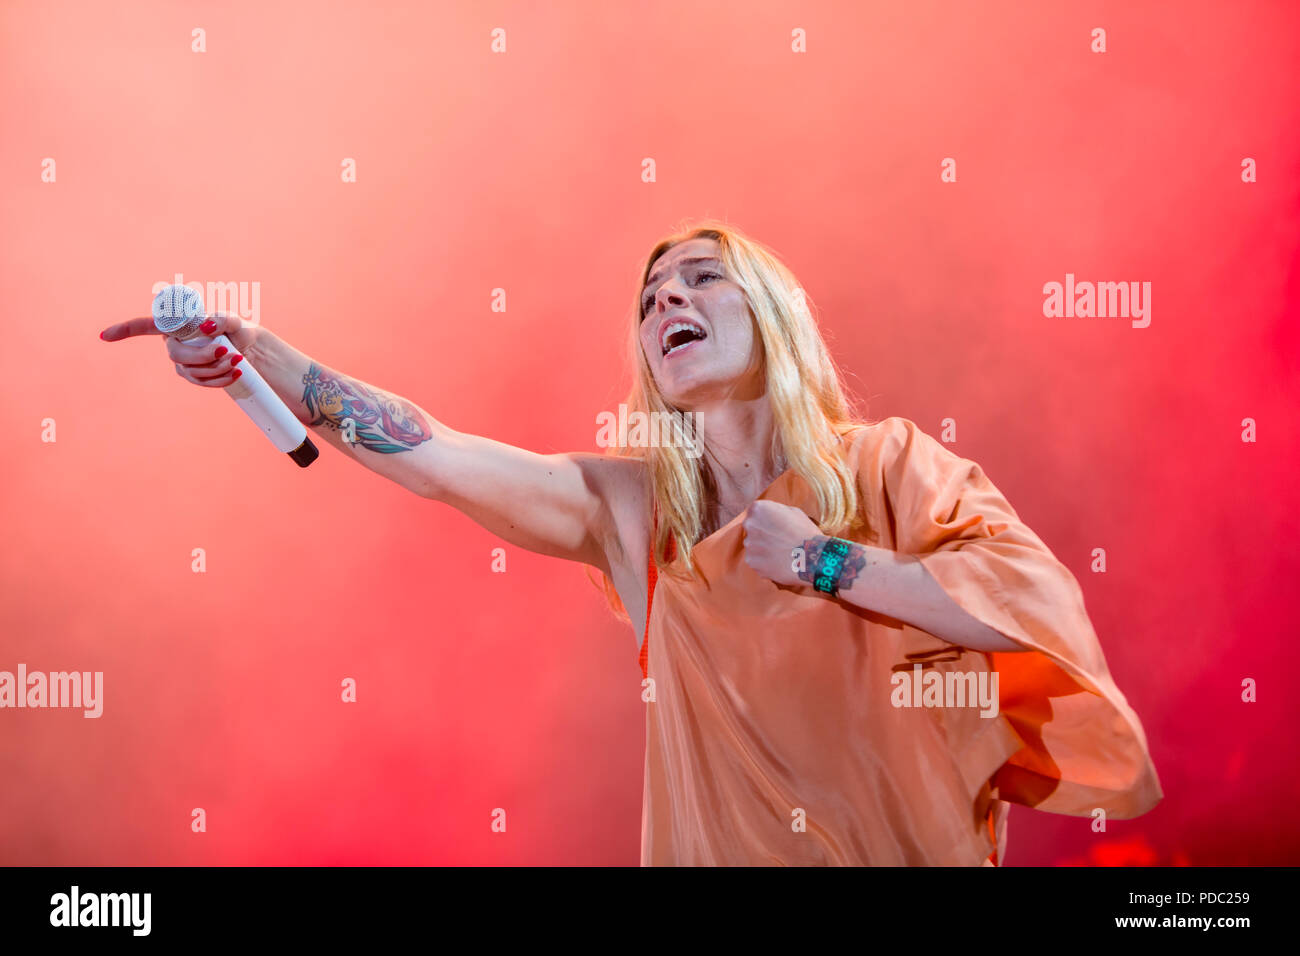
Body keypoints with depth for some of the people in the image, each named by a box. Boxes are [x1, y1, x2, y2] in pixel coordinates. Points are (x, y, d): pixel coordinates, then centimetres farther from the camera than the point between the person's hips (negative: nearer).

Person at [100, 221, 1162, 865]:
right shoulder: (636, 507, 2)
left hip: (908, 839, -2)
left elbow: (1041, 606, -15)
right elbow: (434, 456, -6)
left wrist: (829, 563, -14)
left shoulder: (889, 466, -4)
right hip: (725, 843, 2)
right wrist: (253, 350, -14)